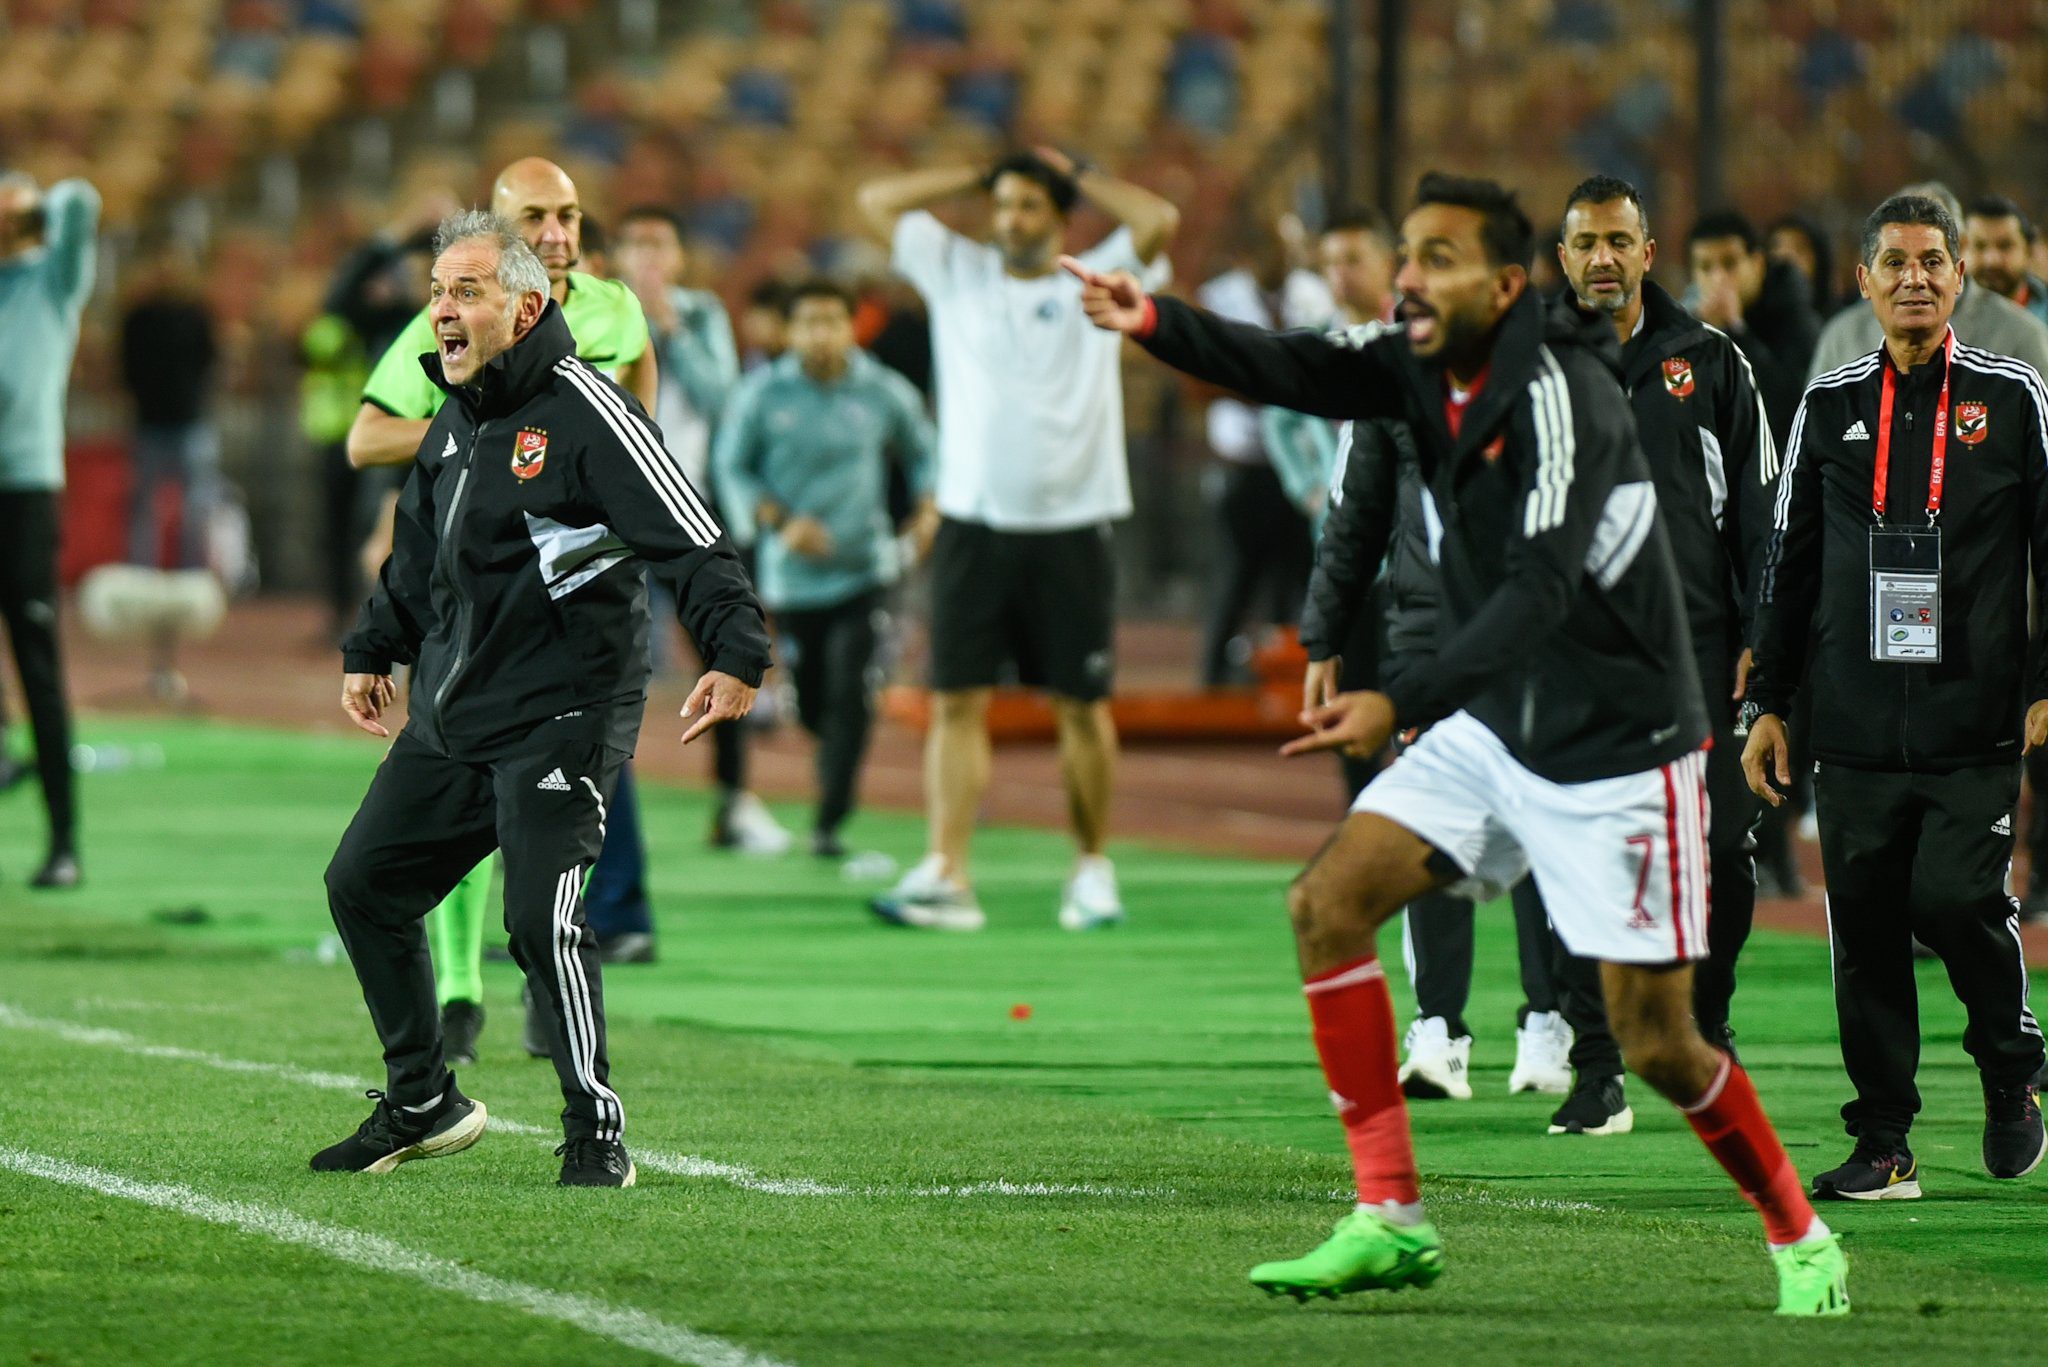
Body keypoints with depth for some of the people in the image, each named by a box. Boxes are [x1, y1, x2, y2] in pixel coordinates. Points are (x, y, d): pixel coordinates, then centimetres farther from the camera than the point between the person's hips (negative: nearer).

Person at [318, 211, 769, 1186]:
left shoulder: (583, 411, -14)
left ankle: (596, 1134, -3)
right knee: (362, 885, 12)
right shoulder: (455, 422, 12)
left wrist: (736, 656, -29)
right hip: (449, 720, 9)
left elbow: (693, 542, -19)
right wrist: (370, 654, 36)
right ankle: (423, 1106, 27)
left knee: (540, 919, -18)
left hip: (558, 720, -9)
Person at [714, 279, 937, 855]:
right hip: (792, 575, 1)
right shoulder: (763, 394, -4)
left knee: (850, 695, -14)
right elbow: (731, 468, 0)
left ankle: (829, 823, -6)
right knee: (812, 704, 6)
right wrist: (780, 522, -13)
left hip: (863, 570, 0)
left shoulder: (885, 393, 0)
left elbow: (921, 450, 16)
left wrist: (927, 508, 0)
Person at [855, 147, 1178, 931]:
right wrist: (977, 177, 12)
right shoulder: (957, 273, 11)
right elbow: (876, 201, 11)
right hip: (973, 526, 2)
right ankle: (945, 875, -10)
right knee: (956, 701, -6)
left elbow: (1160, 220, -10)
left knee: (1081, 705, 4)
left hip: (1070, 530, -1)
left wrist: (1077, 174, 3)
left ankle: (1093, 868, 16)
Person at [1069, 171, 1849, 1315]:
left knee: (1656, 1043, -6)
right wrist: (1156, 322, -32)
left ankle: (1801, 1241, 18)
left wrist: (1402, 705, -40)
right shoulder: (1428, 372, 0)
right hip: (1494, 728, 8)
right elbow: (1303, 372, -15)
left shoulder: (1562, 395, -23)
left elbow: (1540, 588, -31)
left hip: (1618, 749, -8)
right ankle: (1391, 1222, -1)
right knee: (1328, 906, -5)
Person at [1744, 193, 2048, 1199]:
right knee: (1865, 927, 1)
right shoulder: (1830, 406, 12)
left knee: (1955, 896, -15)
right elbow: (1788, 561, 17)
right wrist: (1766, 702, 13)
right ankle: (1882, 1144, 8)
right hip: (1856, 727, 3)